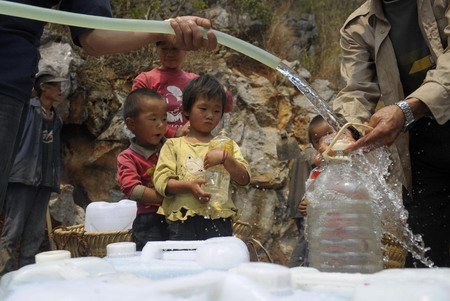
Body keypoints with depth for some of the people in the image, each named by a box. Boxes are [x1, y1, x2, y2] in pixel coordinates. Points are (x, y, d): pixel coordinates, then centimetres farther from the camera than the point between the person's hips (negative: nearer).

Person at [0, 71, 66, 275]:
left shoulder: (57, 120, 20)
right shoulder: (28, 108, 0)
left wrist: (56, 179, 16)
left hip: (45, 180, 6)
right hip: (23, 176, -6)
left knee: (34, 235, 4)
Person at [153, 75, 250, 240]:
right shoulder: (173, 145, 9)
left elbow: (244, 179, 3)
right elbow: (161, 182, -1)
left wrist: (225, 158, -12)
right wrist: (188, 186, -18)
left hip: (218, 222, 1)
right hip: (183, 223, -1)